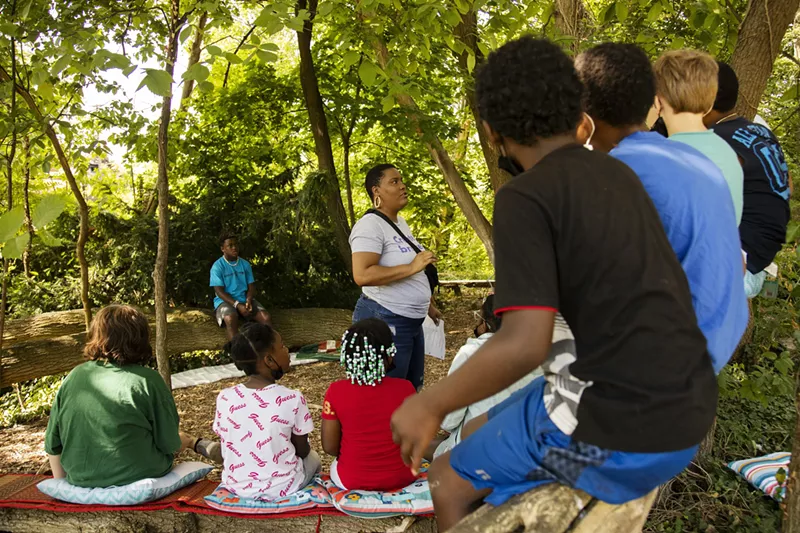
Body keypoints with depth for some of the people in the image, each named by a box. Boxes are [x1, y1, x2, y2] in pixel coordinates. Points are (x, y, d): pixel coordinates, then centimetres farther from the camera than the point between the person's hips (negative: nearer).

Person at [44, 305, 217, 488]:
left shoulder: (74, 377, -4)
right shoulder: (147, 380, -17)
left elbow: (53, 444, 4)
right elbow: (169, 444, -9)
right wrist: (178, 443, 13)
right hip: (136, 477, -4)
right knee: (181, 439, 26)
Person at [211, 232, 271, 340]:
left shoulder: (245, 264, 9)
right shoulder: (217, 266, -5)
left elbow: (251, 286, 8)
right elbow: (219, 291, -10)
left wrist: (248, 301, -14)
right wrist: (237, 305, -22)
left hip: (245, 299, 4)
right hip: (225, 301, -4)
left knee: (266, 317, -22)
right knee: (230, 319, -38)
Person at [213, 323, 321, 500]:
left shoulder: (224, 398, -12)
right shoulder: (293, 399, -20)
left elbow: (226, 451, 0)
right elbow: (302, 450, -6)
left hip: (236, 487, 3)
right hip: (282, 488, -3)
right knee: (313, 458, 28)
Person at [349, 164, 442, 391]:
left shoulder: (400, 222, 13)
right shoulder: (370, 225, -17)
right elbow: (362, 275, -29)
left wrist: (429, 305, 24)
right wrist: (411, 267, -27)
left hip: (412, 321, 10)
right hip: (384, 321, -10)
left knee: (413, 390, 18)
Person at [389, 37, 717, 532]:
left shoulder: (524, 198, -16)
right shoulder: (617, 174, 8)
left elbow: (525, 344, -25)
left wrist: (431, 403, -12)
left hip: (625, 429, -8)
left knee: (451, 482, 11)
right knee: (485, 433, 24)